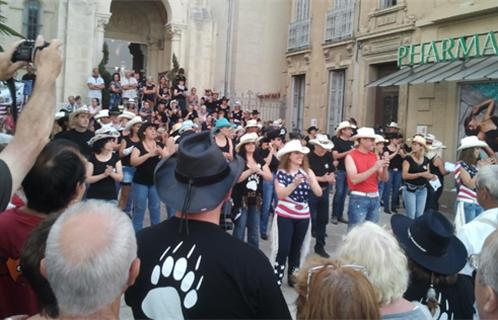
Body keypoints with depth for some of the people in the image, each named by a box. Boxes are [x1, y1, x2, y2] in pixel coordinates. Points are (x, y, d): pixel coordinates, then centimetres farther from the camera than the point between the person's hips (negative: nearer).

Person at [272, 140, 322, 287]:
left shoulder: (307, 171, -1)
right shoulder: (281, 172, -6)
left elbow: (319, 193, -9)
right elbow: (280, 194, -19)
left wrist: (311, 182, -28)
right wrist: (294, 184, -33)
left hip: (303, 216, 3)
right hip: (284, 216, -3)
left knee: (297, 249, 11)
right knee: (282, 248, -7)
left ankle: (293, 276, 26)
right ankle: (276, 279, 3)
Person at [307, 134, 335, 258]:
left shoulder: (328, 156, 3)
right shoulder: (309, 157, -15)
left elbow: (331, 170, 14)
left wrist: (331, 177, -8)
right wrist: (322, 179, -21)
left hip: (324, 191, 6)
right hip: (310, 192, -6)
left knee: (323, 220, 13)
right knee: (309, 220, 0)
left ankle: (320, 246, 27)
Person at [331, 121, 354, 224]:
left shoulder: (351, 142, 12)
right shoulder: (336, 140, -4)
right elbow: (335, 155, -13)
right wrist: (348, 152, -20)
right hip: (340, 170, -6)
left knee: (344, 193, 9)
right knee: (339, 192, -7)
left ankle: (340, 215, 16)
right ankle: (334, 215, 2)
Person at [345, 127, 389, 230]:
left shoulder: (375, 156, 10)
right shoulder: (351, 156, -6)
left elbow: (384, 179, 10)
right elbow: (354, 179, -18)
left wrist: (385, 168, -11)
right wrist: (374, 168, -20)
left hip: (375, 198, 6)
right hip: (359, 198, -5)